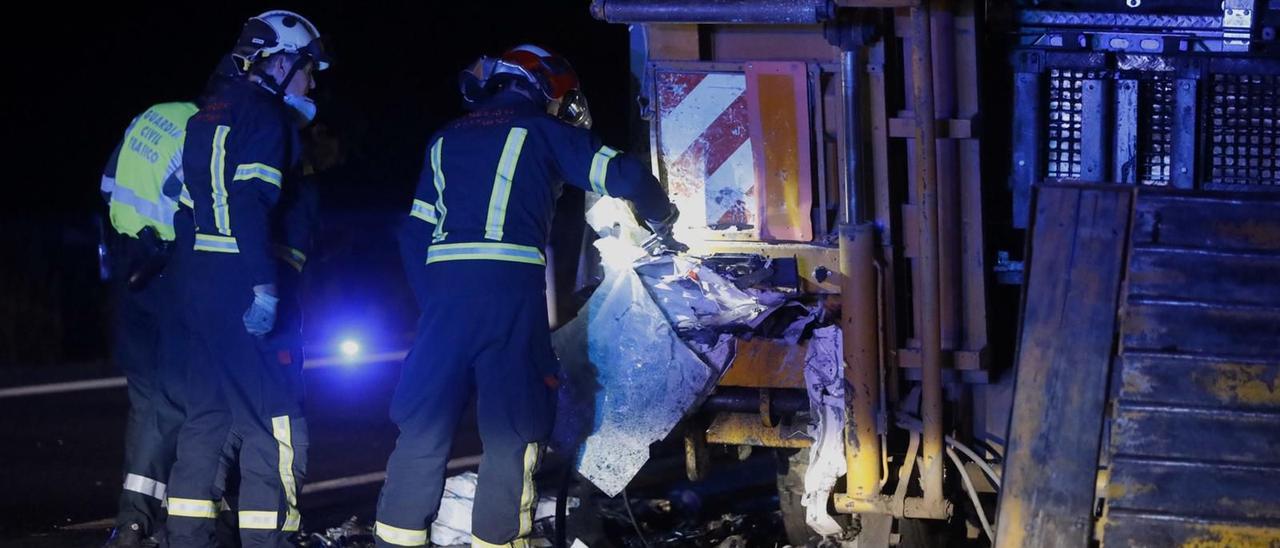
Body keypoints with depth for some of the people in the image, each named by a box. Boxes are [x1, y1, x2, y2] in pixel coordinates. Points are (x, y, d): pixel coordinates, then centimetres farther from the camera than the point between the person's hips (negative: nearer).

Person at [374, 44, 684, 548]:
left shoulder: (445, 141, 25)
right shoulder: (542, 131, 11)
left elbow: (415, 235, 22)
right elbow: (623, 176, 5)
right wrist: (662, 220, 23)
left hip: (443, 283, 4)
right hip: (511, 284, -4)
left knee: (425, 421, 9)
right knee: (512, 429, 2)